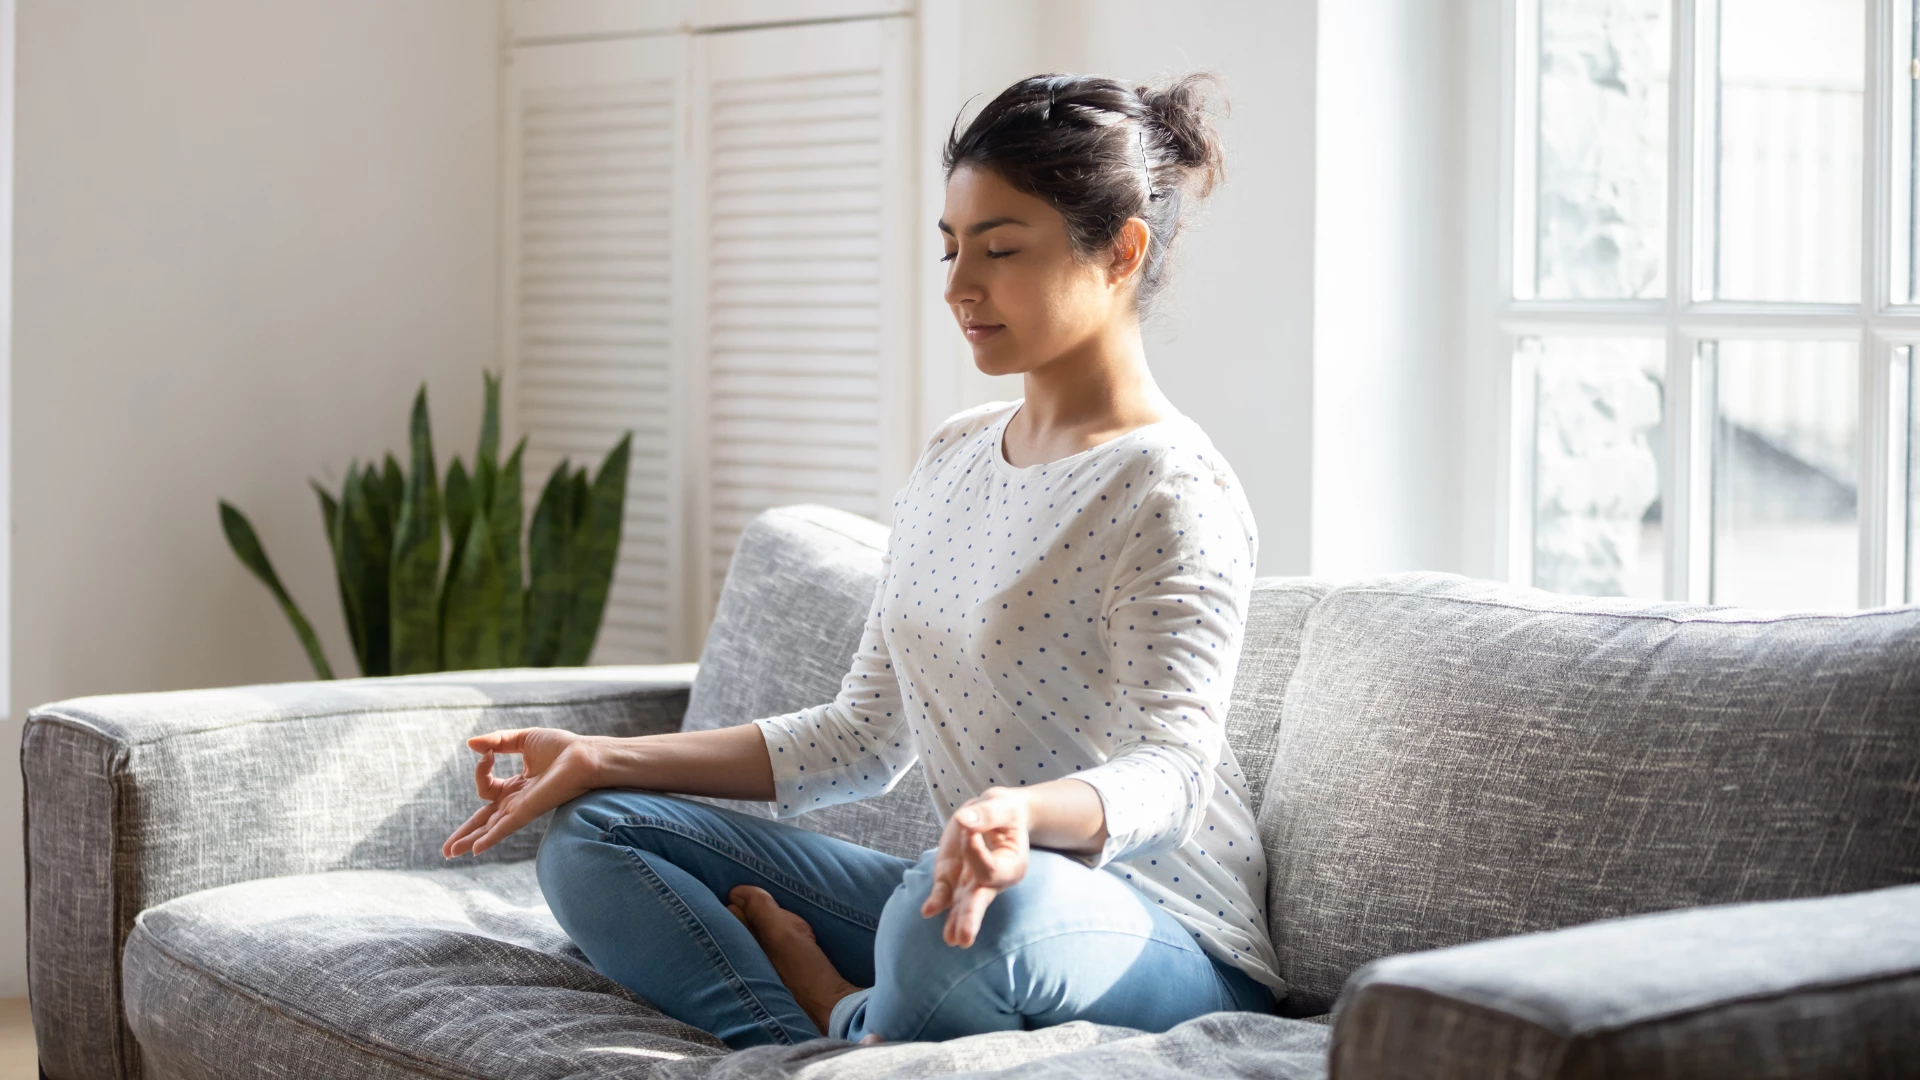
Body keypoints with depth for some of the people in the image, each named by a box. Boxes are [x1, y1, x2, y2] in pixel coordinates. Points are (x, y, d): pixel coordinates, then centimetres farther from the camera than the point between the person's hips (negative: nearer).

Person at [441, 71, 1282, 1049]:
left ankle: (830, 1006, -11)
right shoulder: (951, 459, 13)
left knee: (970, 913, -43)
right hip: (961, 897, 8)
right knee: (592, 836, 1)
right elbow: (865, 737, 15)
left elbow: (1171, 766, -23)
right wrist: (601, 761, 9)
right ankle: (848, 1026, -17)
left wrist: (1024, 812, -46)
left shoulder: (1174, 494, -12)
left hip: (1173, 947, -8)